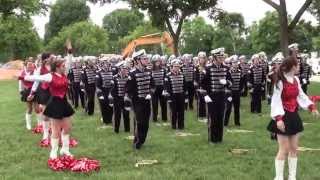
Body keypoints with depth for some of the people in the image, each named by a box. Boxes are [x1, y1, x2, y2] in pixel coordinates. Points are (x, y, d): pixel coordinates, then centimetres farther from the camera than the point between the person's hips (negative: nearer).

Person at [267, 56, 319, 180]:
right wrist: (278, 118, -27)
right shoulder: (280, 81, -18)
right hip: (283, 118, -8)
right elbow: (276, 101, -20)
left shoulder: (296, 80, 5)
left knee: (294, 148, 12)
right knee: (284, 150, -3)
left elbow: (301, 96, 17)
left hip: (294, 117, 8)